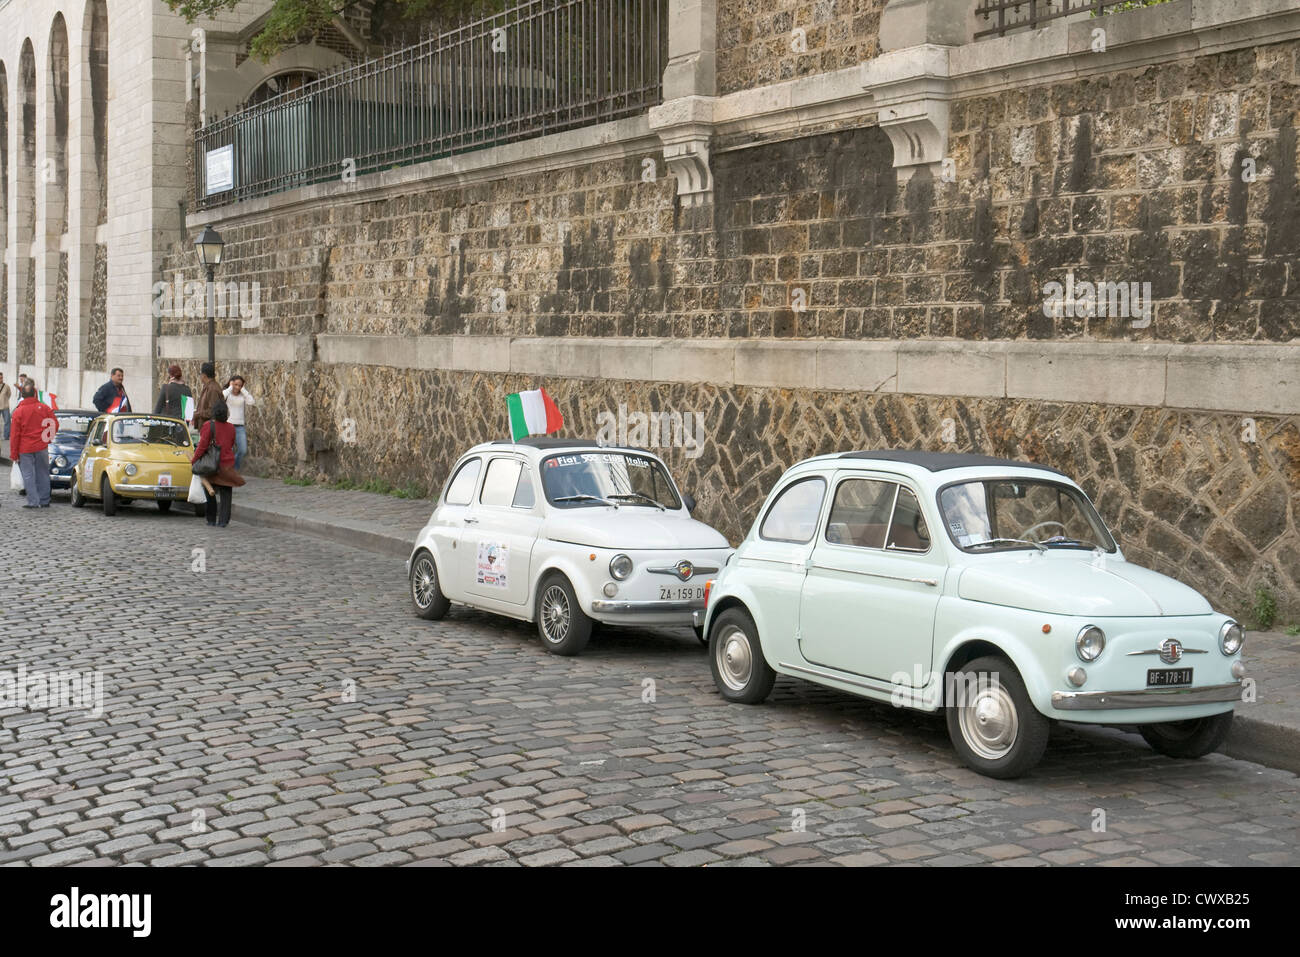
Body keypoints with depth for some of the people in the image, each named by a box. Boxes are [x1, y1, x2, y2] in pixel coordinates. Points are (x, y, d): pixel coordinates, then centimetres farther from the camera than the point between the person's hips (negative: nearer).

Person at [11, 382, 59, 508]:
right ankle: (44, 501, 15)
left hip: (25, 449, -2)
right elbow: (54, 424, 1)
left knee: (28, 475, 3)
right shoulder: (44, 408, -3)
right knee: (42, 474, 11)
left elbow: (15, 435, -6)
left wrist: (14, 454, 0)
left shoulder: (18, 412, -8)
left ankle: (33, 501, -2)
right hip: (41, 447, 2)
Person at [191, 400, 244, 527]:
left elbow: (203, 445, -13)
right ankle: (223, 521, -1)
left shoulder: (209, 426, -11)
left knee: (211, 495, 12)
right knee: (225, 494, 5)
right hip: (228, 465, 2)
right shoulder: (231, 428, 2)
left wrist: (194, 460, -5)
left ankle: (212, 520, 14)